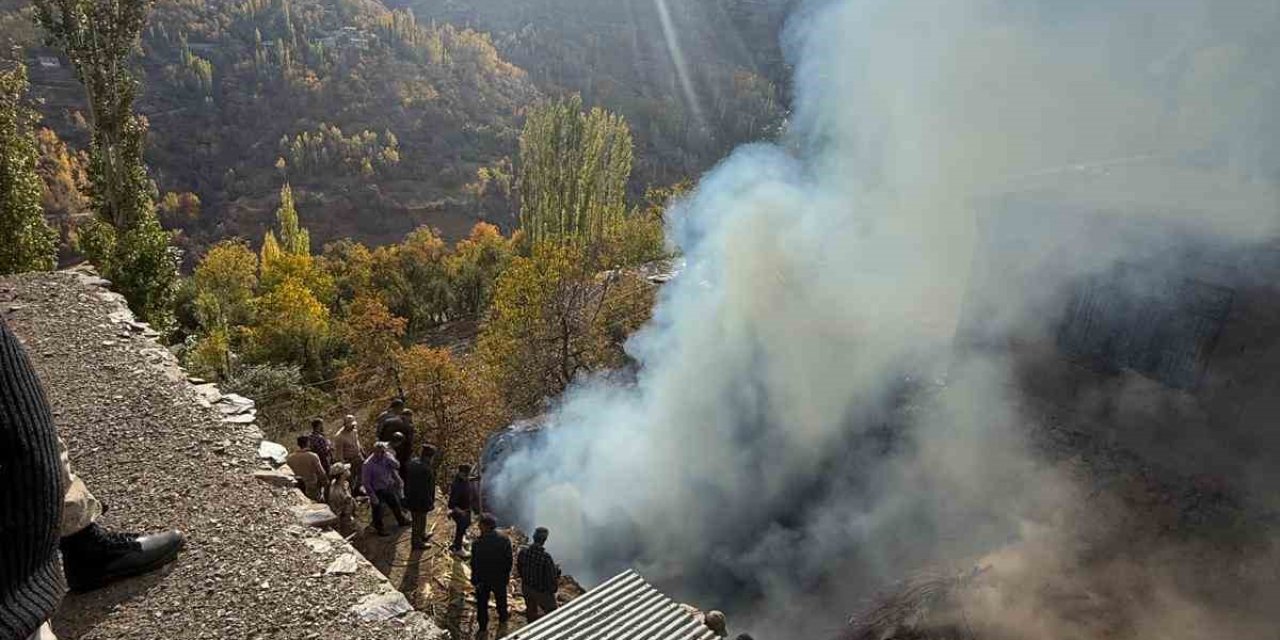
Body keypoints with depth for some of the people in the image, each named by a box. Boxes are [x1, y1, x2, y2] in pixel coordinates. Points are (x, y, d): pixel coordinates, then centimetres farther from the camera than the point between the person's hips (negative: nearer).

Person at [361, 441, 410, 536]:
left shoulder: (387, 457, -12)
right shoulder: (368, 464, -27)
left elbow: (396, 466, -19)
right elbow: (366, 482, -22)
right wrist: (373, 496, -21)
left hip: (388, 488, 6)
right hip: (377, 491, -6)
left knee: (395, 505, 25)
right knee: (378, 511, 14)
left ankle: (401, 520, 50)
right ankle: (379, 528, 39)